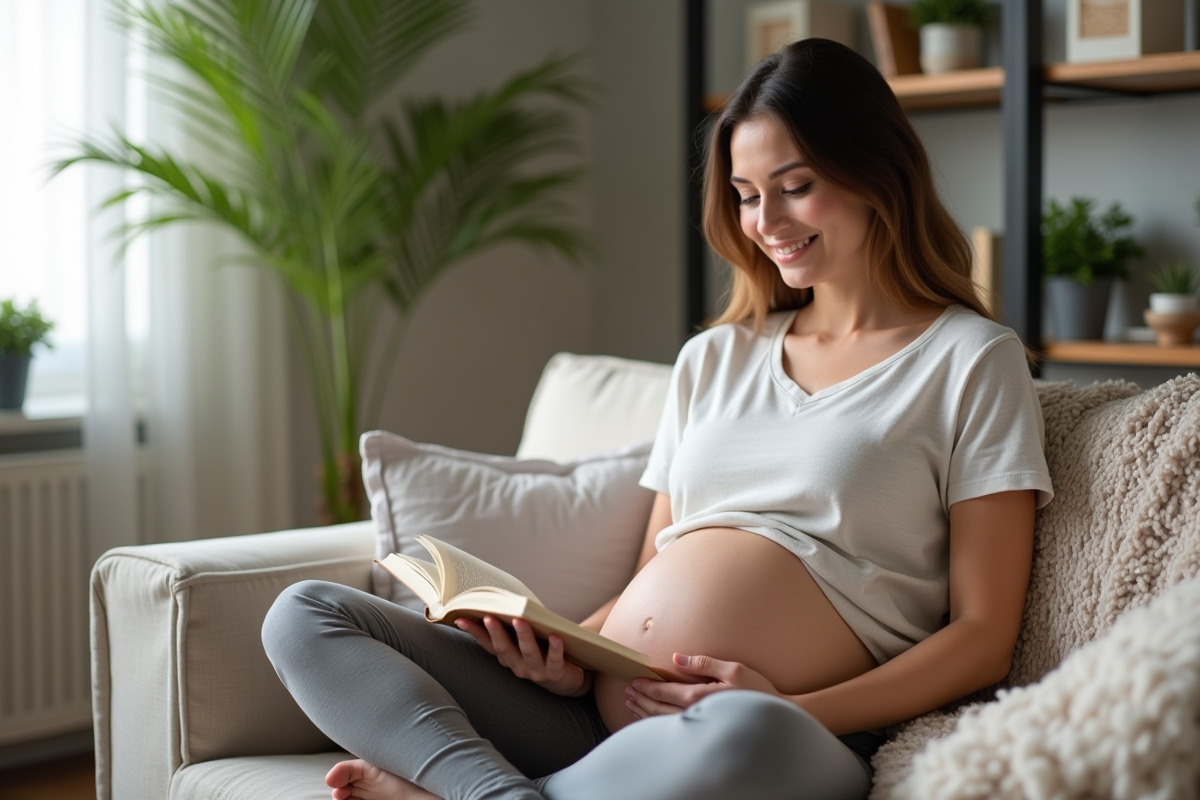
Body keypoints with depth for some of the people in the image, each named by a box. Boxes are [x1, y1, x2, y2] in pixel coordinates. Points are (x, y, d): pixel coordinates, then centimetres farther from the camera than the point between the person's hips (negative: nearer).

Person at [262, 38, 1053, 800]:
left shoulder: (971, 360, 5)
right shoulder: (713, 359, 22)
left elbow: (982, 635, -1)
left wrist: (798, 711, -15)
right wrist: (572, 657, -1)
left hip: (801, 737, -5)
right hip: (592, 714, 5)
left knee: (744, 736, -43)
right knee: (306, 616, -6)